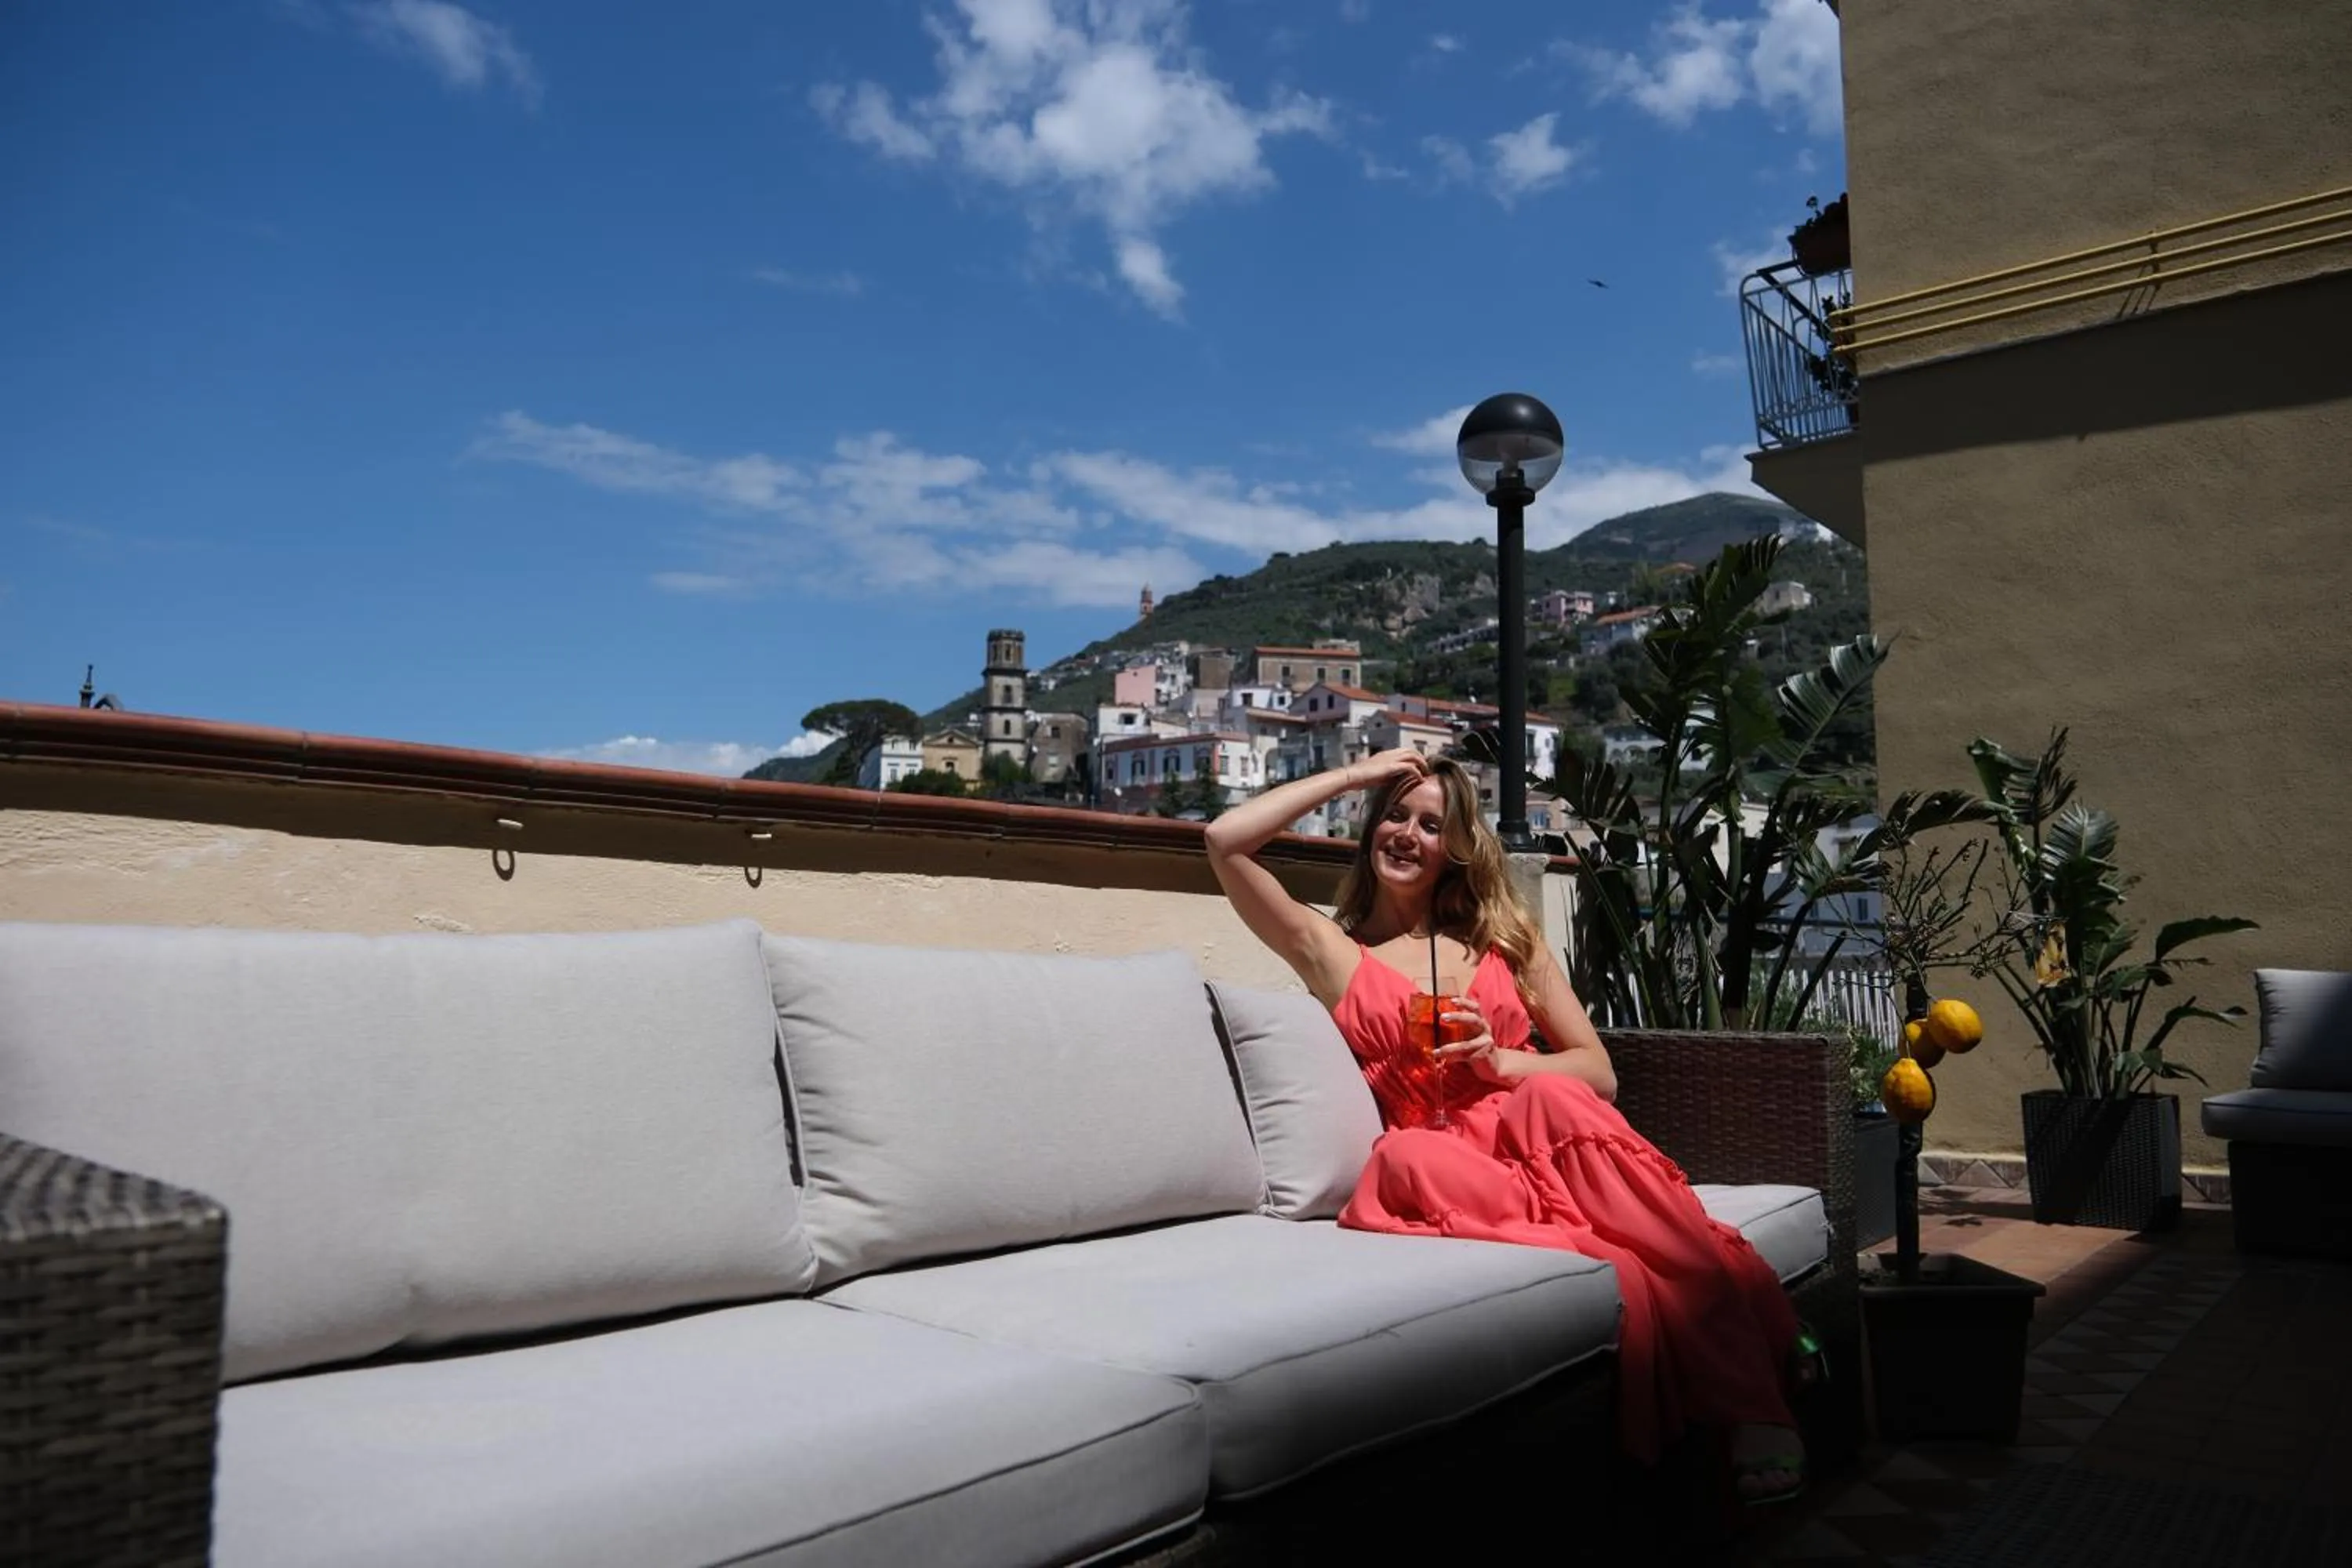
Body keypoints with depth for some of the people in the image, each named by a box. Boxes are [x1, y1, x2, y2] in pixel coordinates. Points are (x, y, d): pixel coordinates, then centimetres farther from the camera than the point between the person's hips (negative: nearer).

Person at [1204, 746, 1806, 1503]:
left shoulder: (1505, 939, 21)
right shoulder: (1333, 952, 15)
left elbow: (1597, 1072, 15)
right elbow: (1226, 842, 2)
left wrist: (1500, 1060, -6)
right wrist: (1356, 774, 9)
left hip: (1533, 1135, 1)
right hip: (1444, 1163, -1)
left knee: (1550, 1097, -34)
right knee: (1403, 1159, -37)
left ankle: (1750, 1404, -40)